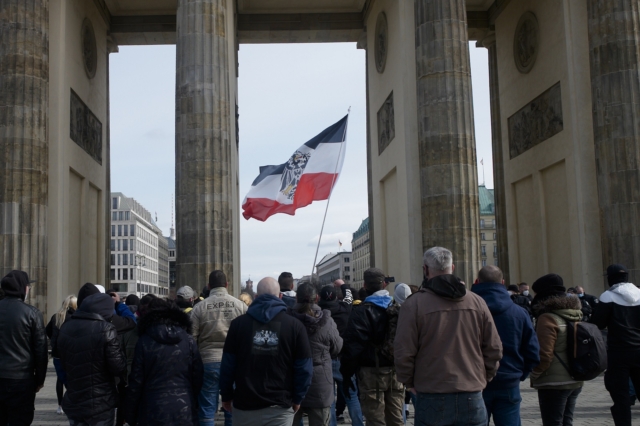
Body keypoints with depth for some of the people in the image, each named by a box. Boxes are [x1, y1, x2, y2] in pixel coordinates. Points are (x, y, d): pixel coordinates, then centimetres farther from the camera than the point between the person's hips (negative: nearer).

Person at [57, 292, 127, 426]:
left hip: (73, 402, 5)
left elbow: (64, 364, 14)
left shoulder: (65, 328, 2)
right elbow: (118, 367, -17)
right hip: (101, 404, -5)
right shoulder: (106, 329, -18)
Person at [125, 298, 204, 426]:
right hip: (185, 412, 2)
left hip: (153, 412, -2)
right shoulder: (188, 340, -1)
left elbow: (136, 382, -4)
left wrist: (130, 415, 6)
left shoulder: (144, 342, -6)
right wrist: (195, 405, 14)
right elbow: (198, 377, 1)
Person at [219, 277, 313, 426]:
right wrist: (297, 398, 7)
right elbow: (304, 368, -5)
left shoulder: (239, 323, -3)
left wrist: (226, 395, 10)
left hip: (244, 403, 1)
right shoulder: (294, 325, -5)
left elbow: (228, 364, -1)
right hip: (280, 406, -1)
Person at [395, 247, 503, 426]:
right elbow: (494, 349, 5)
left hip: (432, 399, -2)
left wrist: (409, 382, 8)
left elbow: (404, 352, -8)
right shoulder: (477, 302, 1)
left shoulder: (414, 304, -9)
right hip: (472, 398, 3)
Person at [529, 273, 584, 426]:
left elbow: (544, 355, -20)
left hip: (554, 384, -8)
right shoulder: (574, 316, 9)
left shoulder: (547, 318, -16)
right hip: (575, 382, 8)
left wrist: (534, 375, -7)